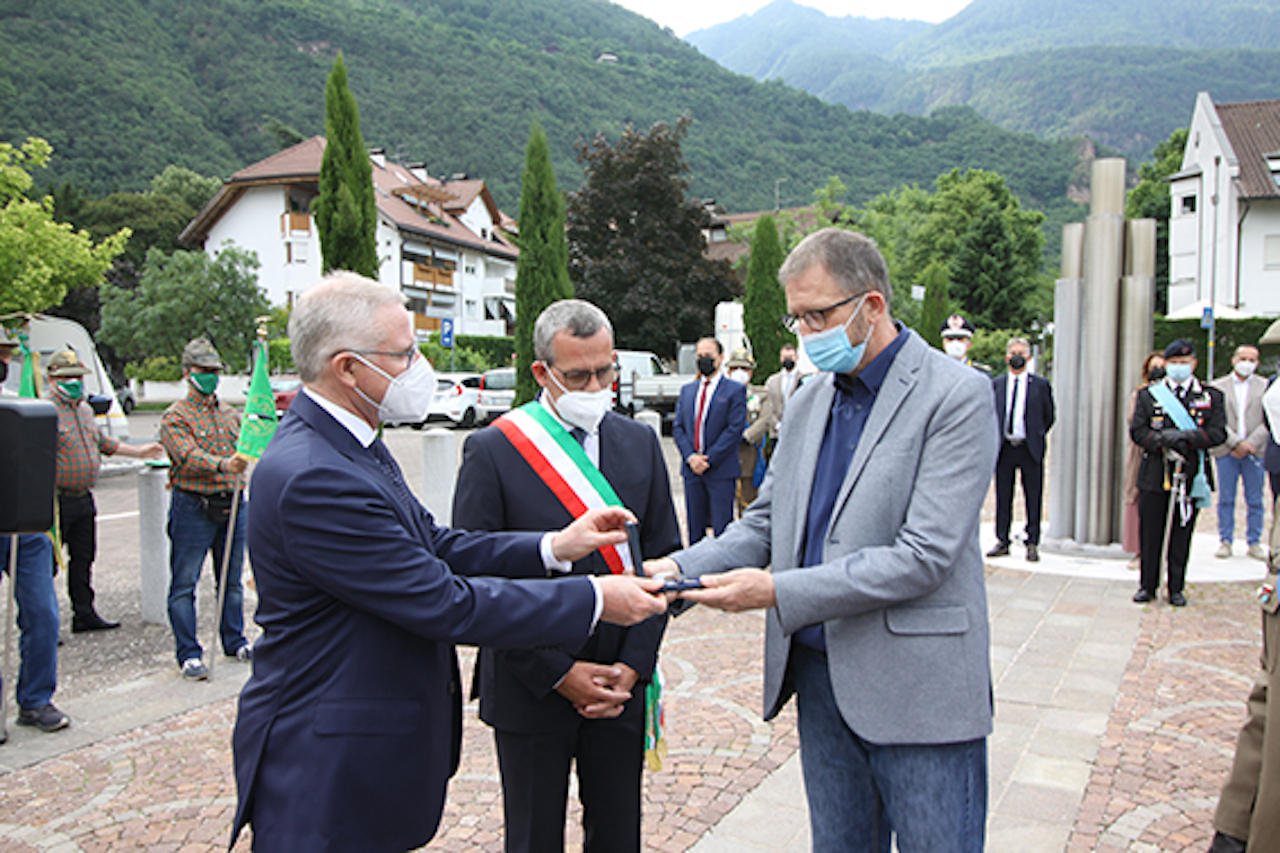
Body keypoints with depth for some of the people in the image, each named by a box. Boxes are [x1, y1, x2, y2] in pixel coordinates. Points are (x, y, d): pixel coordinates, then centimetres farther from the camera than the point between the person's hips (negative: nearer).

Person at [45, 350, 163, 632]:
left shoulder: (84, 409, 14)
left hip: (84, 499, 8)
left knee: (84, 558, 16)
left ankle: (84, 614, 28)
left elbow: (101, 442, 28)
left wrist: (138, 451, 29)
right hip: (58, 501, -8)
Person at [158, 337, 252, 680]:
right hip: (192, 507, -5)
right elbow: (188, 456, -21)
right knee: (184, 584, -1)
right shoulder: (175, 416, -5)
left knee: (231, 580, 14)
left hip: (232, 505, 6)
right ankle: (188, 653, 6)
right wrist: (221, 465, -38)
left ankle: (234, 641, 25)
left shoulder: (230, 414, 14)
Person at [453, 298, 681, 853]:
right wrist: (556, 673, -13)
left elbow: (663, 558, 4)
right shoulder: (492, 451, -10)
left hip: (621, 686, 3)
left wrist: (633, 664, -6)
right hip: (530, 689, -3)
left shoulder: (641, 443, 3)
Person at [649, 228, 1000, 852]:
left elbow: (925, 556, -20)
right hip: (818, 679, 6)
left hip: (916, 690, -6)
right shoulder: (809, 400, 10)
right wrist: (682, 569, -7)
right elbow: (765, 522, 11)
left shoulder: (958, 396, -13)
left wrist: (777, 592, -23)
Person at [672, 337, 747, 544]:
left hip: (721, 471, -5)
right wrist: (690, 457, -6)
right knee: (694, 527, 10)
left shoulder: (735, 390, -1)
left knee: (723, 529, -3)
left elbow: (735, 429, -9)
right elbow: (677, 427, 10)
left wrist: (709, 459, -13)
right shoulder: (687, 390, 15)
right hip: (691, 469, 5)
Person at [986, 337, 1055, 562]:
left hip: (1030, 450, -2)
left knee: (1033, 499, 1)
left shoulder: (1041, 385, 3)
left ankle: (1032, 544, 8)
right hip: (1004, 448, 2)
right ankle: (1002, 542, 14)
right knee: (1003, 498, 6)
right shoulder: (996, 384, 8)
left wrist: (1036, 436, 7)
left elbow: (1049, 417, 10)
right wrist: (995, 438, 7)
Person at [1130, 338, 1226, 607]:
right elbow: (1137, 430, 2)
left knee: (1182, 534, 5)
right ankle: (1148, 585, 15)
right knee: (1150, 534, 3)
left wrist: (1187, 438, -16)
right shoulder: (1148, 395, 8)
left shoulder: (1211, 396, 8)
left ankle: (1176, 589, 17)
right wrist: (1162, 441, -16)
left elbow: (1218, 433, -1)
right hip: (1154, 475, 0)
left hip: (1190, 476, 0)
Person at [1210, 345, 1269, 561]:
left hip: (1255, 451, 1)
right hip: (1226, 450, 0)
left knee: (1255, 501, 5)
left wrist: (1250, 443, -10)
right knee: (1225, 500, 4)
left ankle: (1254, 542, 14)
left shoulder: (1265, 386, 8)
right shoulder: (1217, 386, 6)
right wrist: (1236, 442, -12)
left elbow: (1269, 420, 1)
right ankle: (1225, 541, 12)